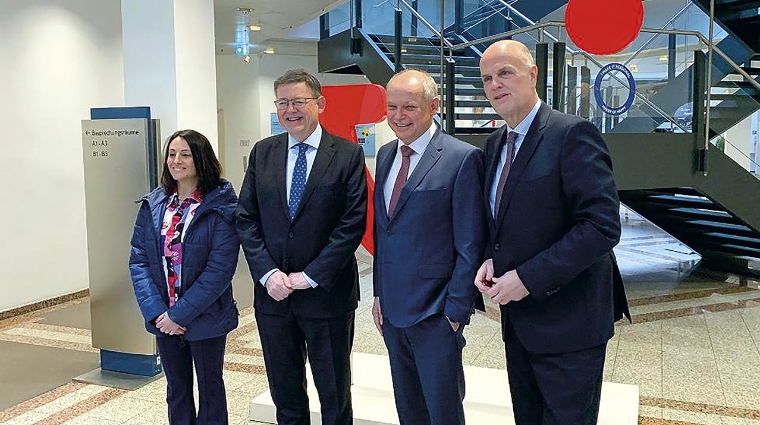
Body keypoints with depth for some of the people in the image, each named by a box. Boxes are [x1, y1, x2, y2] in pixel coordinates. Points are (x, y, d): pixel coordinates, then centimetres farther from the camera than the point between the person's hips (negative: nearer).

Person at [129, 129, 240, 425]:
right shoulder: (152, 204, 1)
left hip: (205, 318, -4)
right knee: (176, 389, 19)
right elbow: (138, 259, -1)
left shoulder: (220, 207, -13)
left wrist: (180, 314, -19)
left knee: (210, 389, 14)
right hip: (163, 319, 4)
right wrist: (156, 310, -13)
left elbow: (220, 268, -18)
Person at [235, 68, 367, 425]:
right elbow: (246, 218, 4)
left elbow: (353, 223, -12)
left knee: (334, 395, 12)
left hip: (326, 294, -3)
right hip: (272, 294, 4)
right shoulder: (262, 153, 6)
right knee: (285, 395, 18)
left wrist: (309, 277, -14)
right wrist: (268, 273, -9)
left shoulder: (348, 155, -6)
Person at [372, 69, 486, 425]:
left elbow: (470, 245, -14)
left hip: (435, 315, -6)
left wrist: (456, 311, -14)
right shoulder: (386, 155, 8)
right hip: (392, 309, 7)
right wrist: (379, 292, 11)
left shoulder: (463, 159, -14)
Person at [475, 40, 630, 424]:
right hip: (517, 320, 8)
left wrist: (528, 277, -23)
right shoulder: (495, 143, 9)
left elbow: (603, 225, -23)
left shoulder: (572, 134, -16)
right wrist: (491, 259, -2)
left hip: (566, 322, -7)